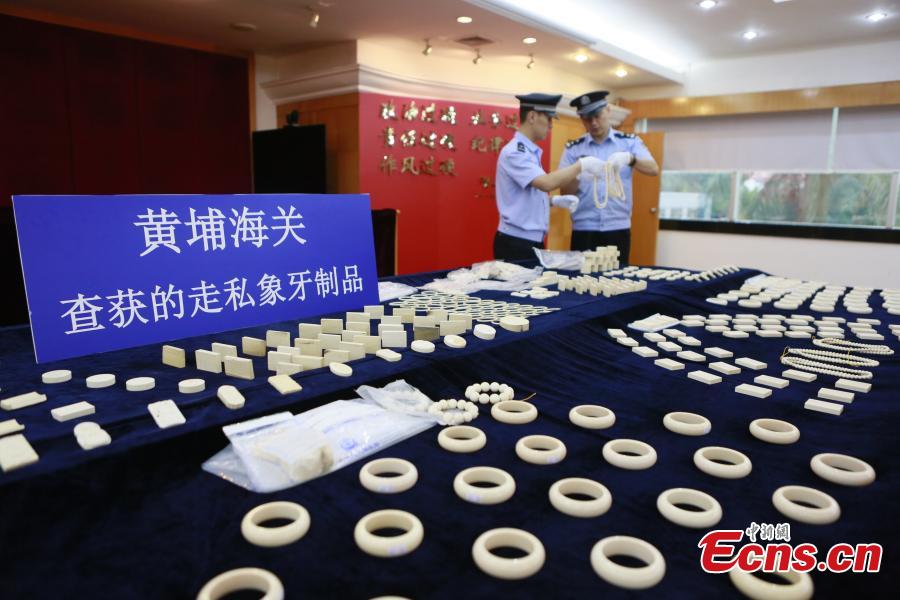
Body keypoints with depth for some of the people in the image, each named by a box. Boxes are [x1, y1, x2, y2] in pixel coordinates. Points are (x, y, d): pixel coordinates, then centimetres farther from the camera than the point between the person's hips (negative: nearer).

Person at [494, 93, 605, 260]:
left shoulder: (529, 151, 13)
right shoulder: (514, 152, -16)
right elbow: (546, 183, -29)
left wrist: (555, 200, 5)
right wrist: (582, 165, -19)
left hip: (533, 241, 9)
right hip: (515, 243, -9)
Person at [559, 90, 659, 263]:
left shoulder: (629, 142, 5)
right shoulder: (573, 149, 5)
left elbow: (654, 170, -7)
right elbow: (565, 192, 0)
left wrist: (630, 159, -26)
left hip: (618, 229, 0)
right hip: (583, 230, 0)